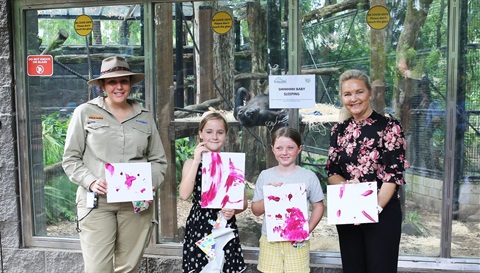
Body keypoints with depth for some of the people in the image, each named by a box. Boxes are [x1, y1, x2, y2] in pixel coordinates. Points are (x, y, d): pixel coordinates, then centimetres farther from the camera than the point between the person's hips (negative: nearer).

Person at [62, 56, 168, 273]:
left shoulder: (145, 117, 11)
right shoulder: (85, 112, 4)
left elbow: (159, 160, 13)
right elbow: (70, 159, 4)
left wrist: (150, 184, -5)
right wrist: (91, 182, -12)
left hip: (137, 203, 2)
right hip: (96, 201, -2)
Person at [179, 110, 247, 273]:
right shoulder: (191, 163, 1)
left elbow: (243, 202, 7)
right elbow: (184, 195, -16)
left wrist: (233, 210, -14)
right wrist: (196, 161, -14)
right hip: (198, 226, 0)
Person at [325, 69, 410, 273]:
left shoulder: (389, 127, -7)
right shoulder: (339, 130, 6)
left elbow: (393, 174, -12)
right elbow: (331, 172, 6)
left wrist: (376, 208, -23)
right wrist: (346, 184, -15)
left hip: (382, 213, -4)